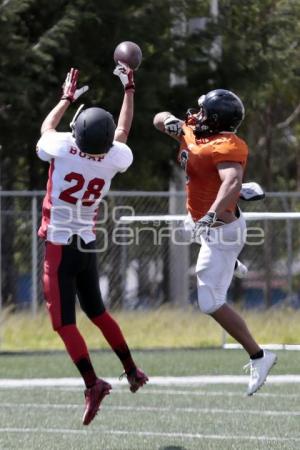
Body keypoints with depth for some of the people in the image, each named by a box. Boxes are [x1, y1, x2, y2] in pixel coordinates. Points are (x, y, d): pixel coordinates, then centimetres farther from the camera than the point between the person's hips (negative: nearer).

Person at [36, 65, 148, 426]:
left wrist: (67, 98, 23)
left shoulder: (63, 148, -17)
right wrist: (128, 89, 27)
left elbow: (46, 128, 9)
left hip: (59, 245, -5)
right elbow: (122, 132, 18)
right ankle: (132, 371, 27)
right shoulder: (114, 158, -7)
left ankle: (92, 383, -17)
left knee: (64, 321, -4)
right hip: (88, 245, 5)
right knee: (96, 310, 23)